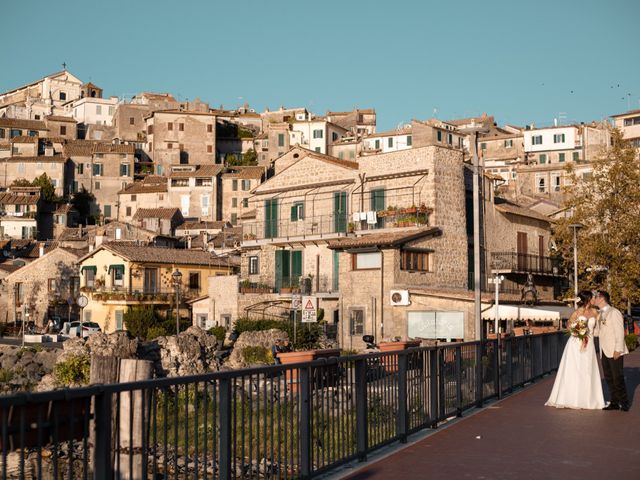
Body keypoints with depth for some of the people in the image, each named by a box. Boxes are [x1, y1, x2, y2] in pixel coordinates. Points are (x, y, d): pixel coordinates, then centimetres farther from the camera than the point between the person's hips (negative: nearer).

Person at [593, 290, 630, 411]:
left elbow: (620, 332, -12)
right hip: (604, 351, 8)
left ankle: (624, 403, 5)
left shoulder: (614, 312, -8)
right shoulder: (600, 314, 15)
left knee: (618, 378, -4)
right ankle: (614, 402, 14)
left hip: (615, 351, -8)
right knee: (608, 378, 8)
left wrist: (618, 349, -18)